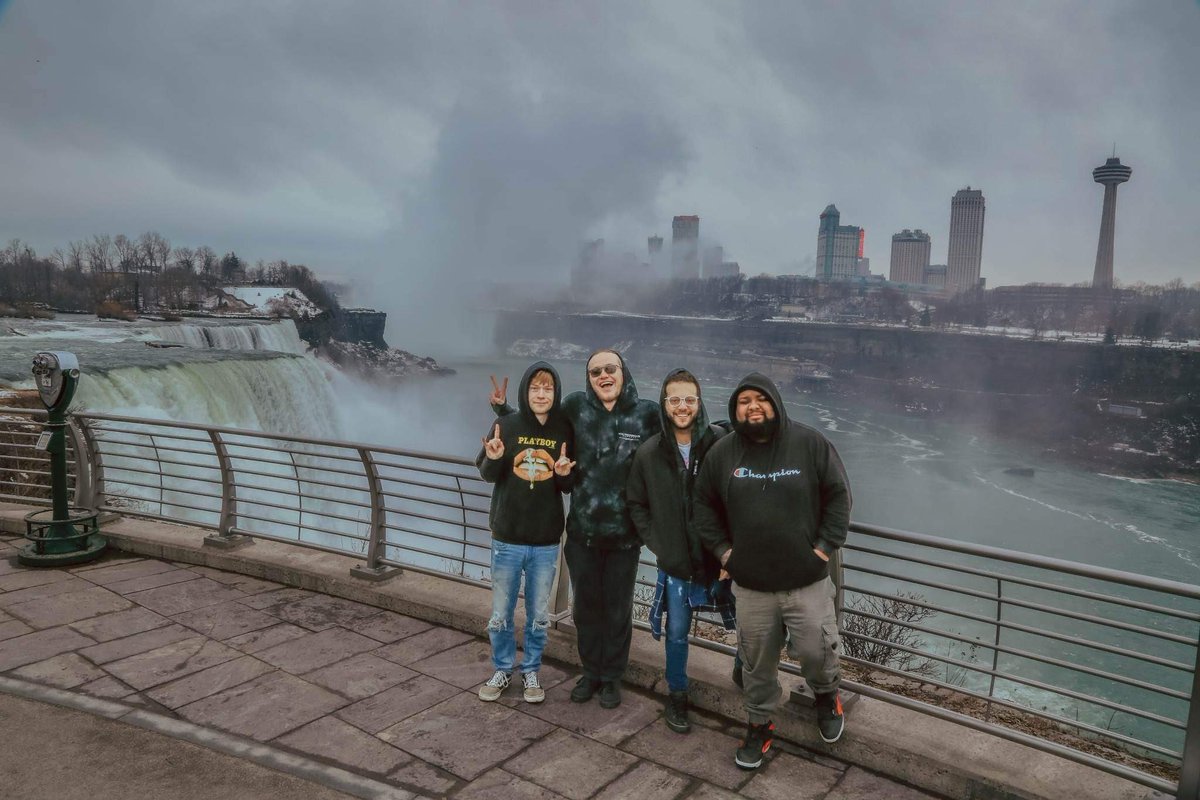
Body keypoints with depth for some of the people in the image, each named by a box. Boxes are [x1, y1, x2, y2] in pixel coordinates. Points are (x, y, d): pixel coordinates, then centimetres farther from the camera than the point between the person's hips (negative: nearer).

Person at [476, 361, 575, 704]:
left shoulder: (565, 431, -4)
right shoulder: (506, 425, -6)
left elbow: (570, 487, 3)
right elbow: (487, 475, -1)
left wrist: (564, 475, -19)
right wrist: (493, 459, -22)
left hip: (546, 541, 1)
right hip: (507, 537, 0)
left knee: (539, 616, 14)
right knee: (500, 614, 12)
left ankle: (531, 671, 33)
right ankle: (502, 670, 33)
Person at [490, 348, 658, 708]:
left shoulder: (647, 413, -7)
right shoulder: (575, 407, -5)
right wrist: (502, 409, -2)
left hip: (625, 533, -1)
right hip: (583, 530, 1)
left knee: (618, 608, 14)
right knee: (585, 605, 16)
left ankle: (612, 676, 35)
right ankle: (590, 672, 38)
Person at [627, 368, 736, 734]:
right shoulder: (649, 453, -2)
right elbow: (636, 503, 10)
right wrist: (655, 542, 2)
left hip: (721, 558, -1)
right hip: (675, 563, 1)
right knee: (677, 633, 13)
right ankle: (677, 696, 33)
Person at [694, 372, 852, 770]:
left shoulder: (810, 444, -7)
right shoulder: (722, 452, -1)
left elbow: (838, 495, -2)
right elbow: (704, 505, 10)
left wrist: (825, 547, -6)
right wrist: (722, 550, 3)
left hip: (808, 580, -2)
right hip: (751, 584, 2)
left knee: (816, 651, 3)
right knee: (757, 662, 13)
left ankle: (827, 695, 38)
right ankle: (759, 724, 37)